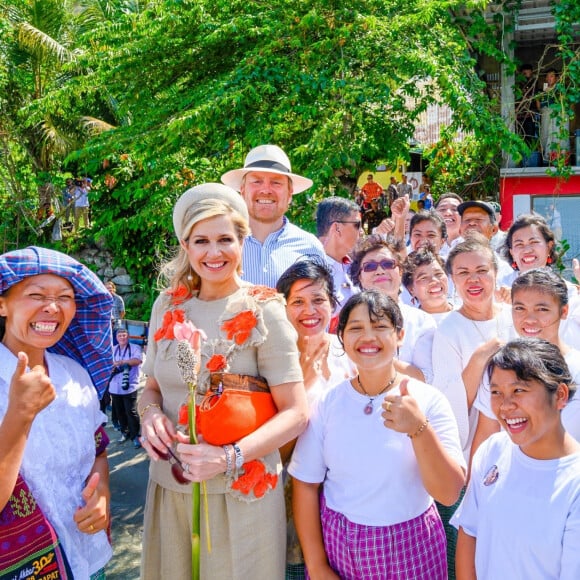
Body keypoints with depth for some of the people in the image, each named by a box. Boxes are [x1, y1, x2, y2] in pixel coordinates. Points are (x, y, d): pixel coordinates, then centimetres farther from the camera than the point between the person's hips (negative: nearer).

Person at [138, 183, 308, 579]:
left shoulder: (262, 312, -10)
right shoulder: (168, 306, 2)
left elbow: (296, 413, -12)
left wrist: (229, 457, -24)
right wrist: (151, 413, -10)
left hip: (241, 490, -4)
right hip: (169, 484, 4)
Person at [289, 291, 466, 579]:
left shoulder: (429, 400, -12)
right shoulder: (327, 403, -7)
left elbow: (449, 493, -18)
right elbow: (305, 485, -3)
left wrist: (419, 428, -32)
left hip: (408, 550, 0)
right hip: (337, 545, 1)